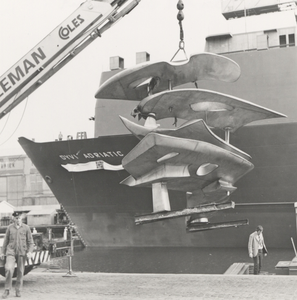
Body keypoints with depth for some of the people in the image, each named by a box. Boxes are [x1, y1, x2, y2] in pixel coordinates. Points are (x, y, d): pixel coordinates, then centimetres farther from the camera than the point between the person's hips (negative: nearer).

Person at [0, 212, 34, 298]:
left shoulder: (26, 228, 2)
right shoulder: (10, 227, 5)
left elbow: (30, 242, 4)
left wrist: (30, 252, -9)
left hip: (22, 252, 0)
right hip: (11, 251, 0)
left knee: (20, 272, 3)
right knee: (9, 269, -16)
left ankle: (18, 290, 17)